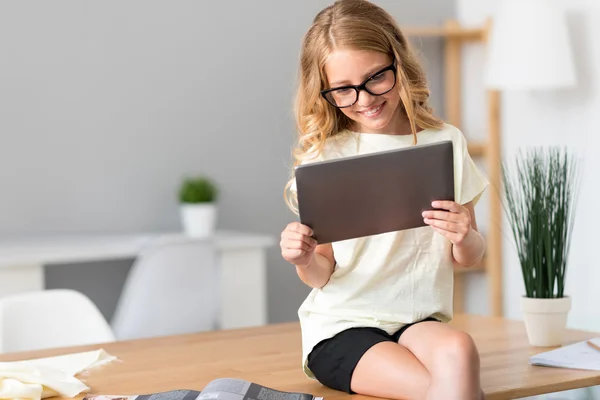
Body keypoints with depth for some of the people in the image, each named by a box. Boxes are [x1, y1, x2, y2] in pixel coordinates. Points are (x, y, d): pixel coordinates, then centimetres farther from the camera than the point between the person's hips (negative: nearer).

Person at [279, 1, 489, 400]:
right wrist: (304, 260, -19)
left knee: (457, 351, -34)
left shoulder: (445, 143, 6)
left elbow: (468, 258, 12)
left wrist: (464, 238, -11)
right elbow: (323, 274, 3)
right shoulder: (325, 156, 1)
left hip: (420, 321, 3)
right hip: (342, 326, -3)